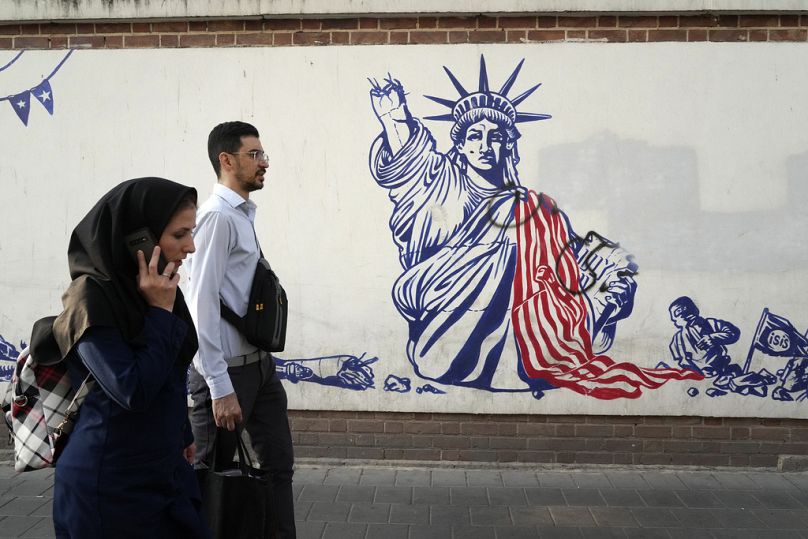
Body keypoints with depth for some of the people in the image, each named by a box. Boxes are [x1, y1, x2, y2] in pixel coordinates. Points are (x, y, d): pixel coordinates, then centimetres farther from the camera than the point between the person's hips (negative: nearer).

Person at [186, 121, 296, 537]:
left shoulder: (245, 214, 10)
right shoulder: (217, 216, -17)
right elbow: (202, 303, -22)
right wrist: (221, 388, -23)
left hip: (259, 362, 9)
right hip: (226, 369, -9)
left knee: (279, 464, 12)